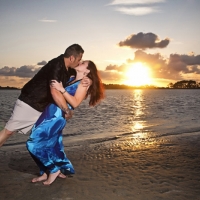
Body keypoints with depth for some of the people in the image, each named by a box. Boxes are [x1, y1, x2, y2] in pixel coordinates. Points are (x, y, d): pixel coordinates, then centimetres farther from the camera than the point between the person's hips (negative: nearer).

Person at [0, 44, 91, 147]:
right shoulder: (56, 65, -26)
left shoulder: (69, 69, -1)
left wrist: (86, 81, -9)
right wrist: (68, 111, -23)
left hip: (44, 107, 8)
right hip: (29, 103, -8)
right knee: (8, 131, -1)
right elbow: (55, 92, -35)